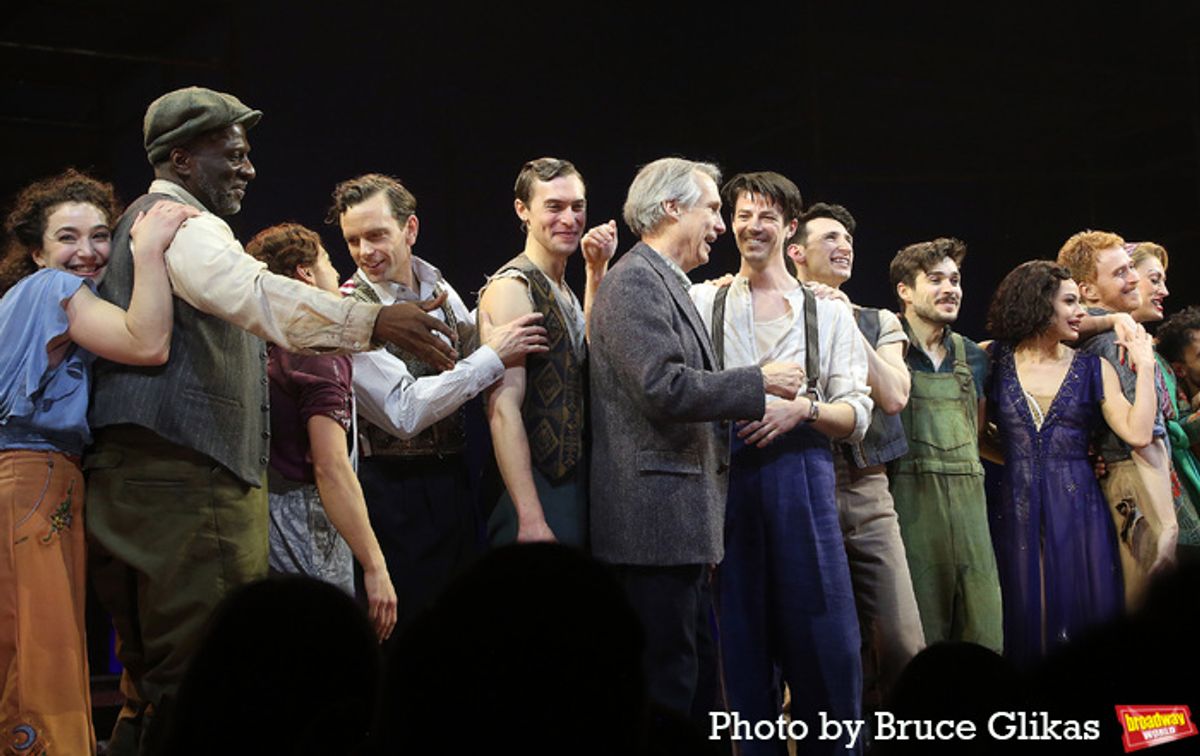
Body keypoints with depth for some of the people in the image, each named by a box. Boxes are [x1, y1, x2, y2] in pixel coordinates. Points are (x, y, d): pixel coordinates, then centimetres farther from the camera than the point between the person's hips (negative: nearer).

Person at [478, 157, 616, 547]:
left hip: (576, 484, 9)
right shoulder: (512, 288, -14)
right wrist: (531, 520, -26)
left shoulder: (561, 290, 14)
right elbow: (504, 410, -21)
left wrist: (596, 271, 8)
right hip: (539, 494, -9)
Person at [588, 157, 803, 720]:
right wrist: (759, 382, -11)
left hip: (681, 518, 10)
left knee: (682, 667, 12)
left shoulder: (669, 284, 21)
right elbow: (665, 387, -21)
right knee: (665, 679, -7)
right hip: (656, 518, -10)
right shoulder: (635, 280, -10)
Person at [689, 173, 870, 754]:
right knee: (742, 642, 4)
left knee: (824, 642, -1)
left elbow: (857, 416, 6)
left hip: (802, 476, 0)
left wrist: (803, 408, -12)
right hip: (725, 478, 0)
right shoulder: (701, 302, 10)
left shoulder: (830, 315, 12)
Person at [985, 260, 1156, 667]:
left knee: (1081, 621, 1)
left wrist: (1145, 367, -4)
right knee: (1022, 623, 3)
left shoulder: (1094, 369, 6)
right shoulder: (994, 360, 3)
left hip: (1077, 508, 1)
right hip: (1015, 508, -1)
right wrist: (1018, 458, -3)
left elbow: (1137, 433, -6)